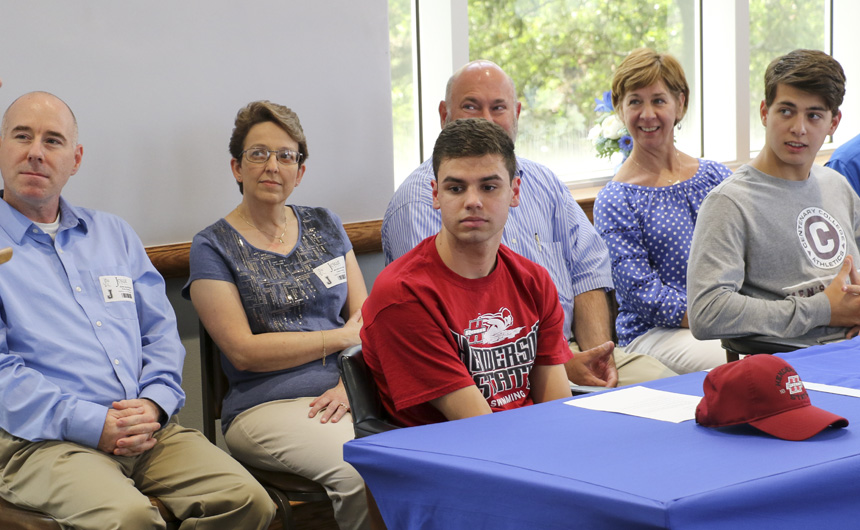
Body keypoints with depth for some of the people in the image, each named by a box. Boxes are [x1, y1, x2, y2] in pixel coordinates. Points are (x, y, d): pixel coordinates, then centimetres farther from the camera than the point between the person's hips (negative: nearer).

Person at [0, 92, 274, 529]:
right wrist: (92, 424, -15)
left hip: (149, 429, 5)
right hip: (43, 440, -5)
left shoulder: (113, 234, 23)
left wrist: (154, 403, -3)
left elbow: (160, 332, 19)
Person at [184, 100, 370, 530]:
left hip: (343, 396, 4)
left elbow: (365, 316, 14)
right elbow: (243, 350, -4)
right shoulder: (214, 247, 6)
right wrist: (341, 337, -1)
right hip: (269, 404, -4)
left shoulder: (324, 227, 20)